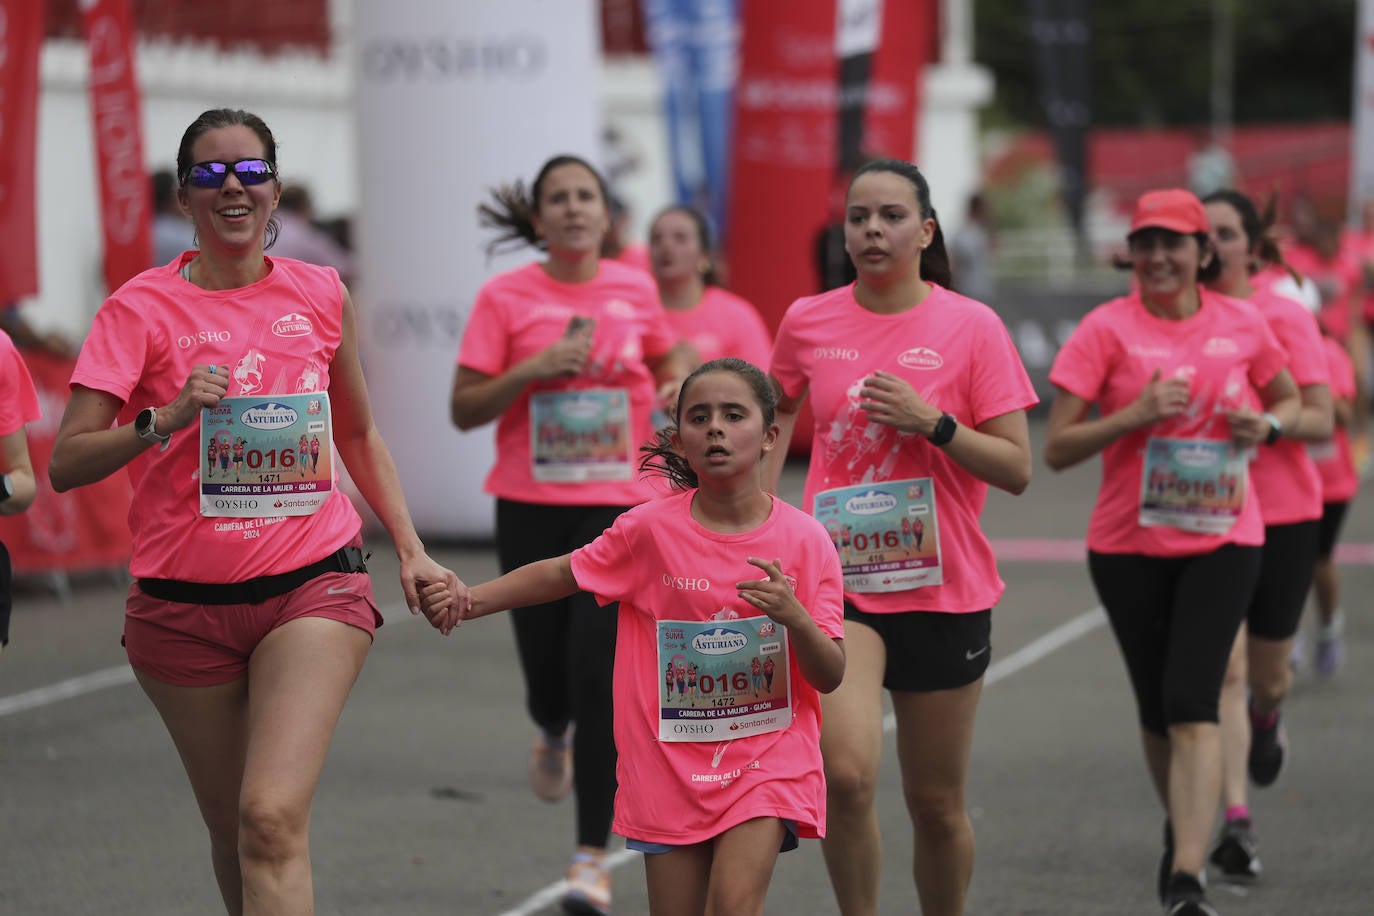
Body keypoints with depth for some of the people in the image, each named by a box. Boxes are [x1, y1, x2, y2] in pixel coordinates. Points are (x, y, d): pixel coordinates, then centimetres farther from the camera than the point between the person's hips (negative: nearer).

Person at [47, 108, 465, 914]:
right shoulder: (141, 308, -3)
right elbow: (66, 464, -10)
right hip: (183, 603, 0)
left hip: (313, 587, 0)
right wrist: (165, 420, -25)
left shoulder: (321, 294, 5)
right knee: (235, 832, 11)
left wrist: (410, 549, 12)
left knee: (273, 819, -19)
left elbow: (359, 435, 20)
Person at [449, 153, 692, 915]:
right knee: (548, 672, 7)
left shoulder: (636, 290, 4)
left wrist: (675, 388, 3)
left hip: (619, 507, 0)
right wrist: (533, 369, -17)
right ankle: (553, 736, 48)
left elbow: (666, 361, 25)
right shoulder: (505, 297, -2)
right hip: (531, 508, 0)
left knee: (600, 675, -12)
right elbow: (464, 409, -3)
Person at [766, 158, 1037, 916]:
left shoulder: (972, 327, -5)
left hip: (943, 590, 0)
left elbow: (1016, 469, -6)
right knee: (846, 774, -20)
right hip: (837, 581, 0)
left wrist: (933, 422, -19)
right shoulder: (808, 322, 2)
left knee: (936, 803, 8)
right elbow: (778, 412, 24)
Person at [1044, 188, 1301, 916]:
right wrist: (1136, 414, -20)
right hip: (1129, 546, 1)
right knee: (1156, 707, 12)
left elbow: (1290, 400, 20)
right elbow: (1056, 448, -7)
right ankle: (1183, 828, 39)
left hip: (1223, 539, -1)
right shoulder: (1107, 329, -5)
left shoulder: (1242, 324, 2)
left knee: (1192, 704, -14)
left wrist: (1266, 425, -3)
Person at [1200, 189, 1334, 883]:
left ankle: (1265, 719, 50)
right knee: (1223, 671, -12)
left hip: (1282, 512, 0)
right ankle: (1235, 824, -11)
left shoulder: (1285, 318, -4)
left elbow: (1321, 420, -8)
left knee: (1267, 673, 13)